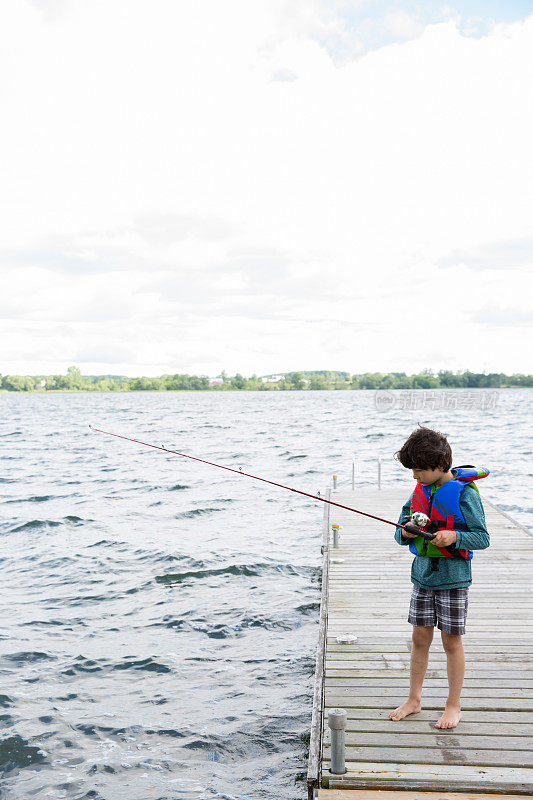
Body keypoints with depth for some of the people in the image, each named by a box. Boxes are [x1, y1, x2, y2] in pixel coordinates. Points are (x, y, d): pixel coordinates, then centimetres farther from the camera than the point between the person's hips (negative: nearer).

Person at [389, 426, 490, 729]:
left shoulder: (464, 493, -14)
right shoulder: (420, 491, 5)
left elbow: (482, 538, -12)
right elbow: (401, 534, 10)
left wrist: (454, 536, -28)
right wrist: (406, 532, -12)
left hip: (453, 577, -5)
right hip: (423, 573, 5)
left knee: (452, 642, 5)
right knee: (420, 638, 12)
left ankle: (454, 706, 20)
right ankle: (414, 699, 25)